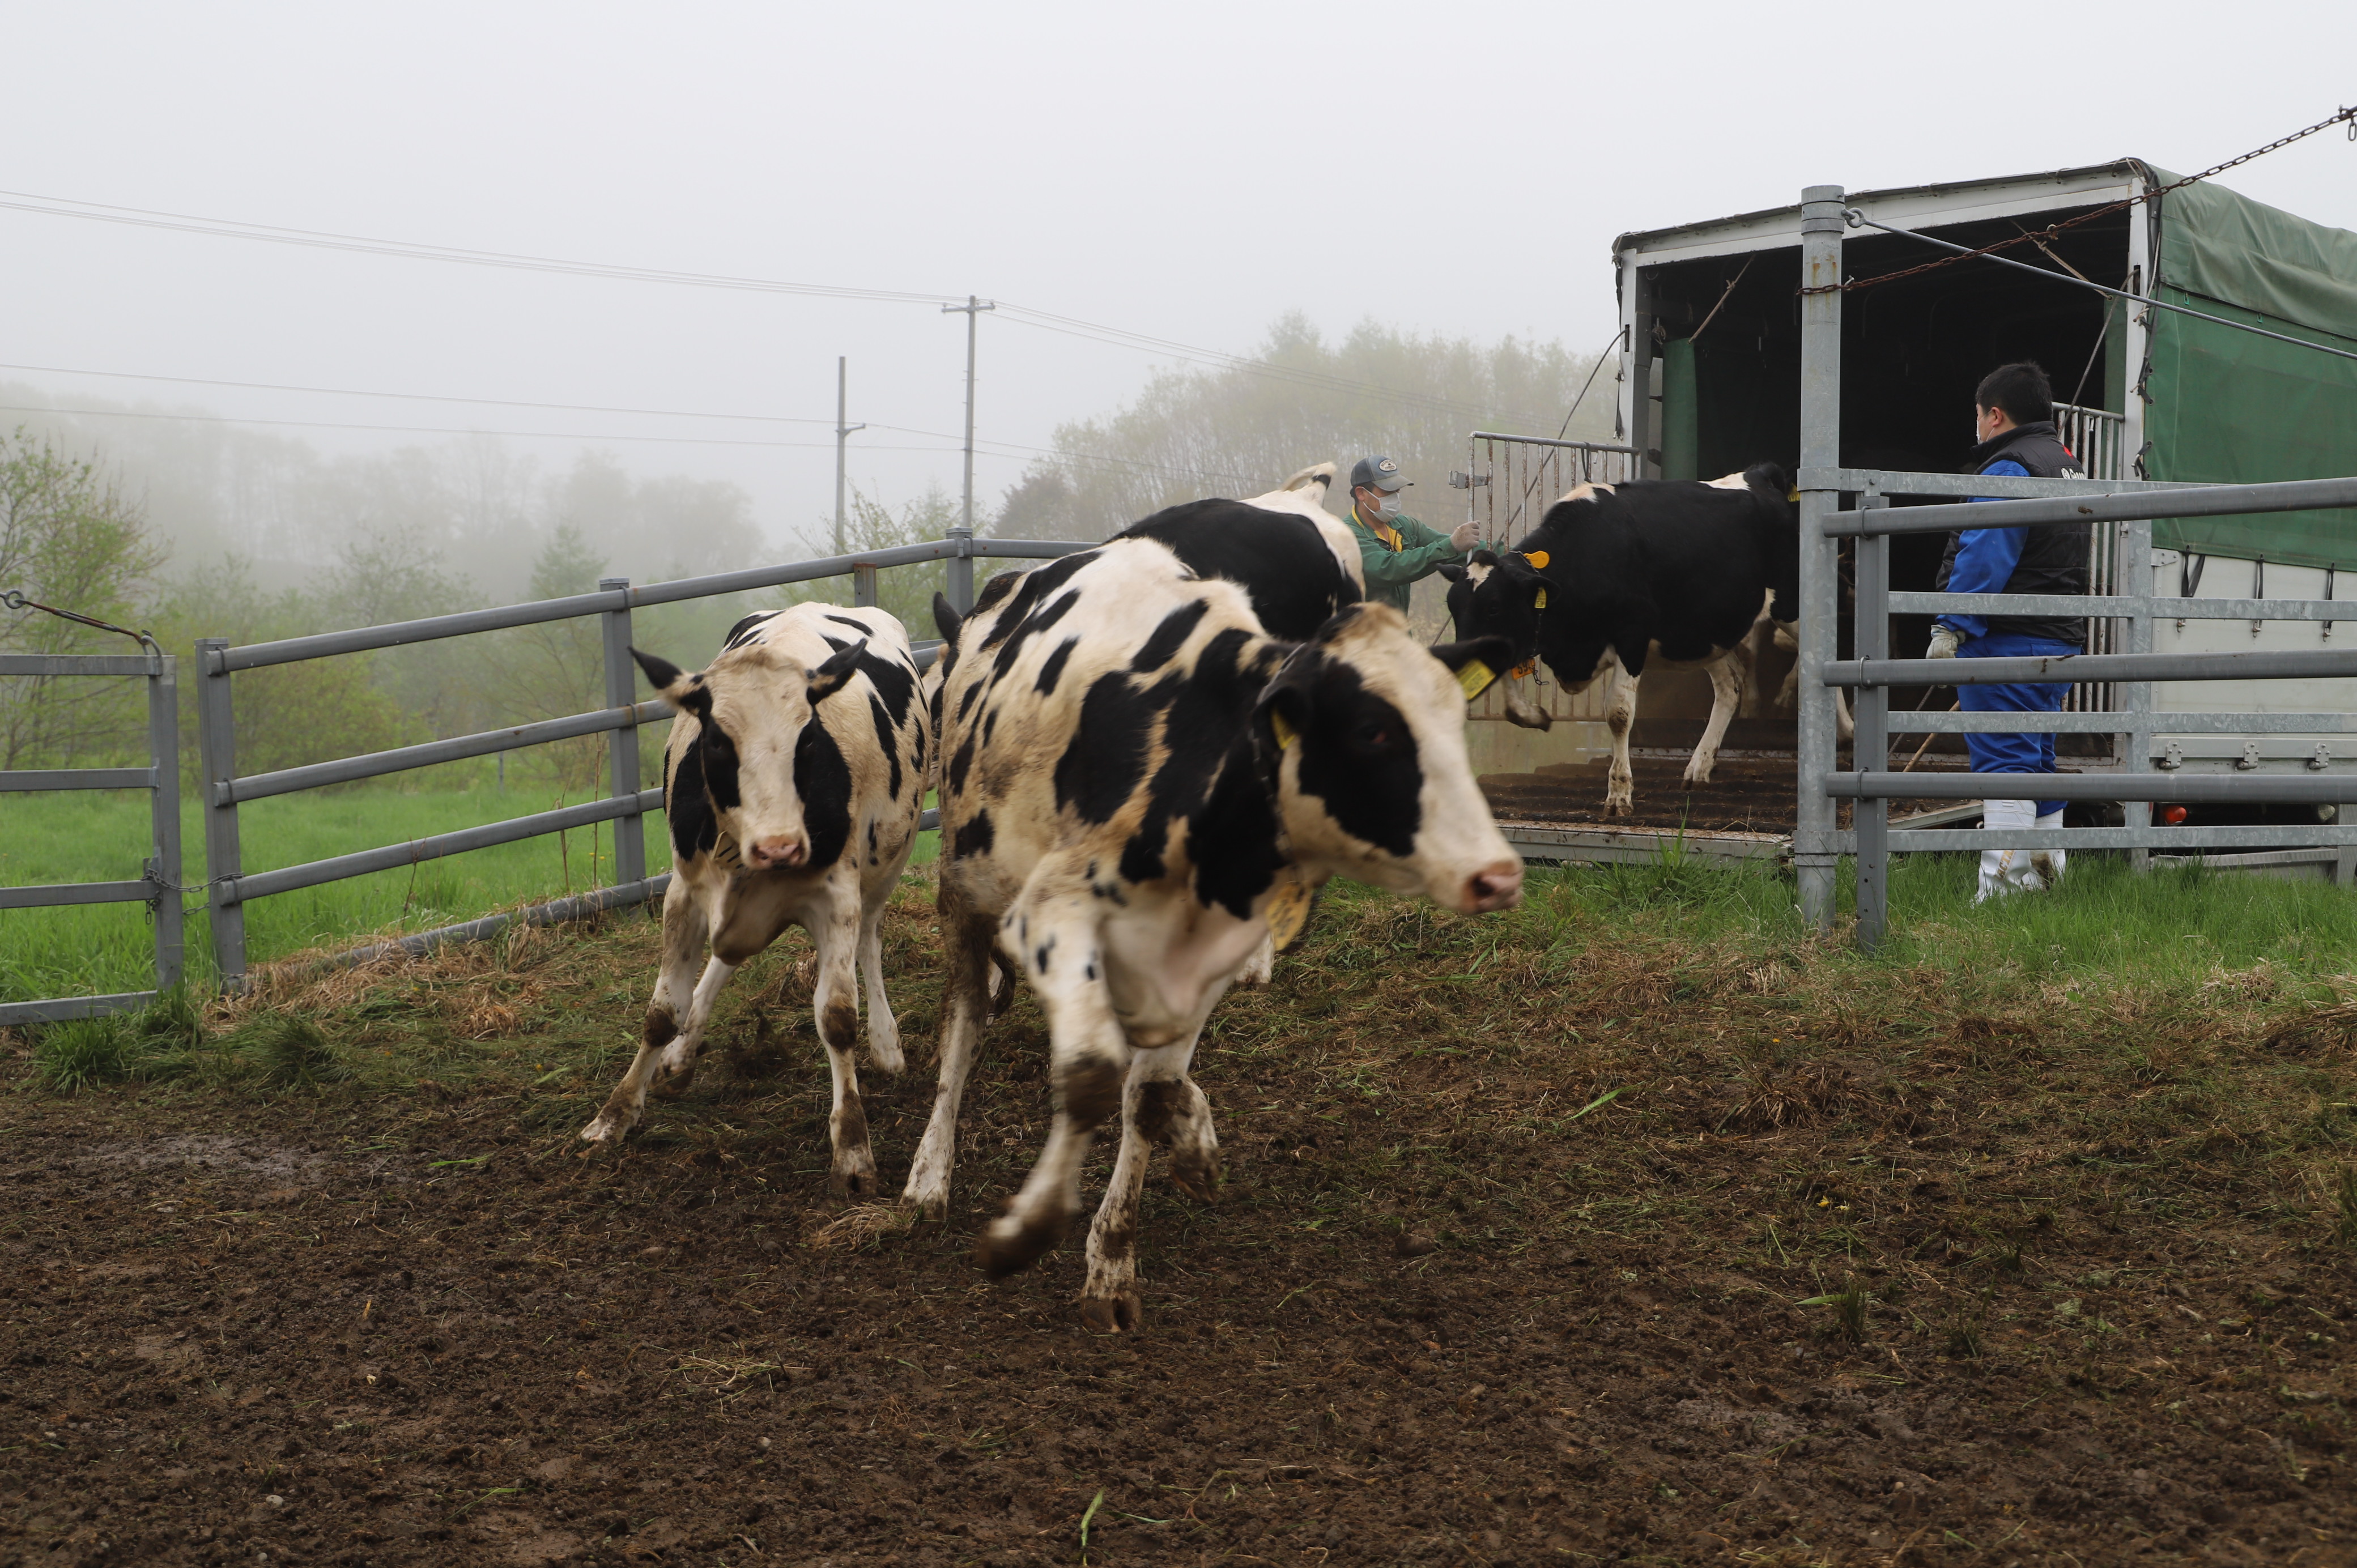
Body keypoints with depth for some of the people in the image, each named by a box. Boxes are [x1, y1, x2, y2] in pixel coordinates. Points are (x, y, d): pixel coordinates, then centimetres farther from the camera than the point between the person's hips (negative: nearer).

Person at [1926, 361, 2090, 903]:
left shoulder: (2008, 468, -12)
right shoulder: (2067, 465, 20)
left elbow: (1984, 558, -20)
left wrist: (1951, 626, -20)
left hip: (2006, 640, -10)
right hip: (2060, 637, 10)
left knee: (2004, 759, -11)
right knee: (2037, 760, 16)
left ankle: (2003, 887, -14)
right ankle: (2044, 874, 20)